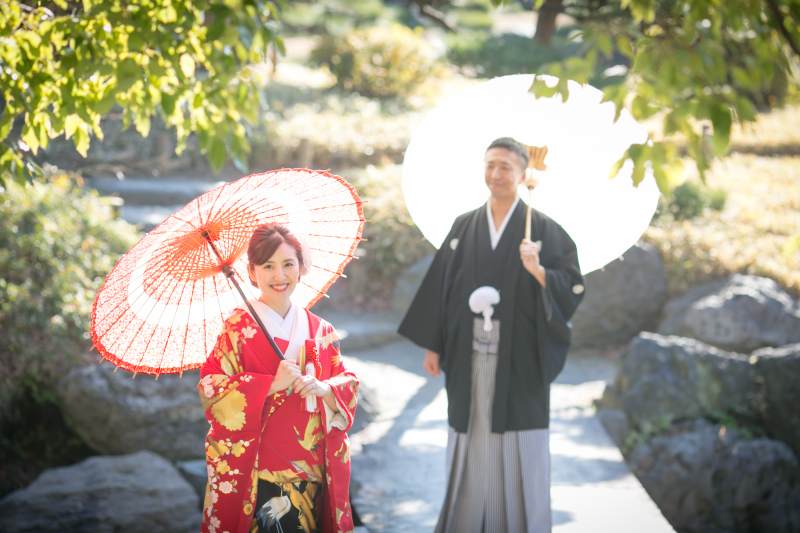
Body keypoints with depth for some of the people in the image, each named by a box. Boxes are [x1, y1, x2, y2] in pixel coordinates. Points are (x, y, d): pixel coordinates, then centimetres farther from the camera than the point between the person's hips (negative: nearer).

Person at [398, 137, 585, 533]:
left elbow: (572, 287, -6)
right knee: (472, 450, 6)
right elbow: (441, 285, 10)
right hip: (470, 359, 3)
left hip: (518, 360, -3)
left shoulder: (543, 229, -1)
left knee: (519, 454, 0)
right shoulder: (463, 227, 9)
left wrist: (538, 271, -25)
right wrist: (432, 346, 7)